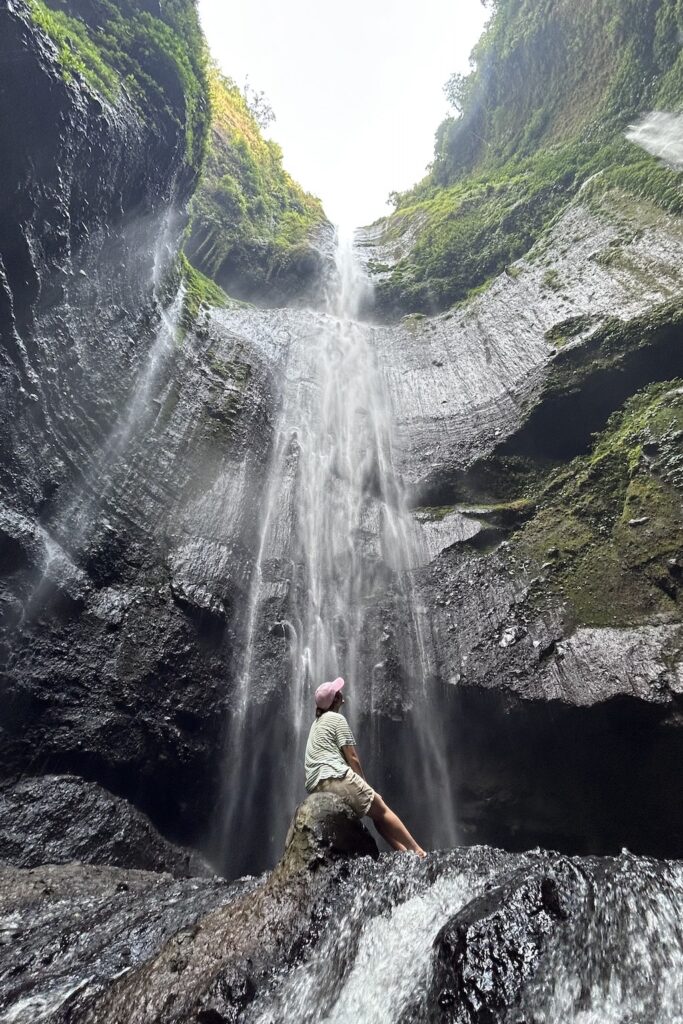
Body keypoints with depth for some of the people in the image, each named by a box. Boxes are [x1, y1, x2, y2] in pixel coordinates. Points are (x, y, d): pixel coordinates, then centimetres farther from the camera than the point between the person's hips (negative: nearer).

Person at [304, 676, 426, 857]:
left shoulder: (317, 722, 22)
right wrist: (363, 782, 7)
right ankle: (417, 851, -4)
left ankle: (404, 852, 5)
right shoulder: (337, 719, -4)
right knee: (381, 810, -2)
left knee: (376, 813, 12)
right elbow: (352, 758, -6)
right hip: (335, 778, -8)